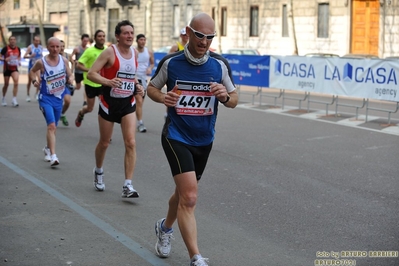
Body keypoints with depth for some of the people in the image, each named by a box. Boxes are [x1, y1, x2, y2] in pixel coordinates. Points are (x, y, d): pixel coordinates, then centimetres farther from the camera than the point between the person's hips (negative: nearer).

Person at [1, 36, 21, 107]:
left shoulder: (18, 49, 1)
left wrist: (18, 61, -1)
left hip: (14, 68, 2)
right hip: (6, 68, -2)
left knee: (16, 82, -17)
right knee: (6, 84, 9)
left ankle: (14, 100, -13)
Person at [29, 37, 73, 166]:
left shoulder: (64, 60, -3)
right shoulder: (41, 62, -11)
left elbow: (70, 75, 7)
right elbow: (32, 71, 8)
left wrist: (70, 79, -15)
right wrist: (34, 81, -8)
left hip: (58, 98, 4)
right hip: (46, 98, -4)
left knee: (53, 127, 18)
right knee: (51, 125, -19)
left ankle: (47, 149, 43)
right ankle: (53, 156, -21)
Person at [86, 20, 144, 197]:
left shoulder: (134, 53, 5)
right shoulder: (110, 52, -12)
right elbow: (91, 73, -17)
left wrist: (137, 86, 4)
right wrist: (108, 82, -33)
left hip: (128, 103, 4)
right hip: (109, 103, -3)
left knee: (131, 143, -10)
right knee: (104, 142, 12)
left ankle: (128, 186, -9)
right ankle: (98, 171, 42)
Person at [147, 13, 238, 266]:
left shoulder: (220, 65, -6)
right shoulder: (170, 62, -9)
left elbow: (234, 100, 3)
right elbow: (152, 87, 6)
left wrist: (225, 96, -20)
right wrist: (163, 98, -16)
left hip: (204, 140, 4)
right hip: (177, 137, -4)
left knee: (184, 193, 21)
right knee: (189, 197, -17)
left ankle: (165, 228, 50)